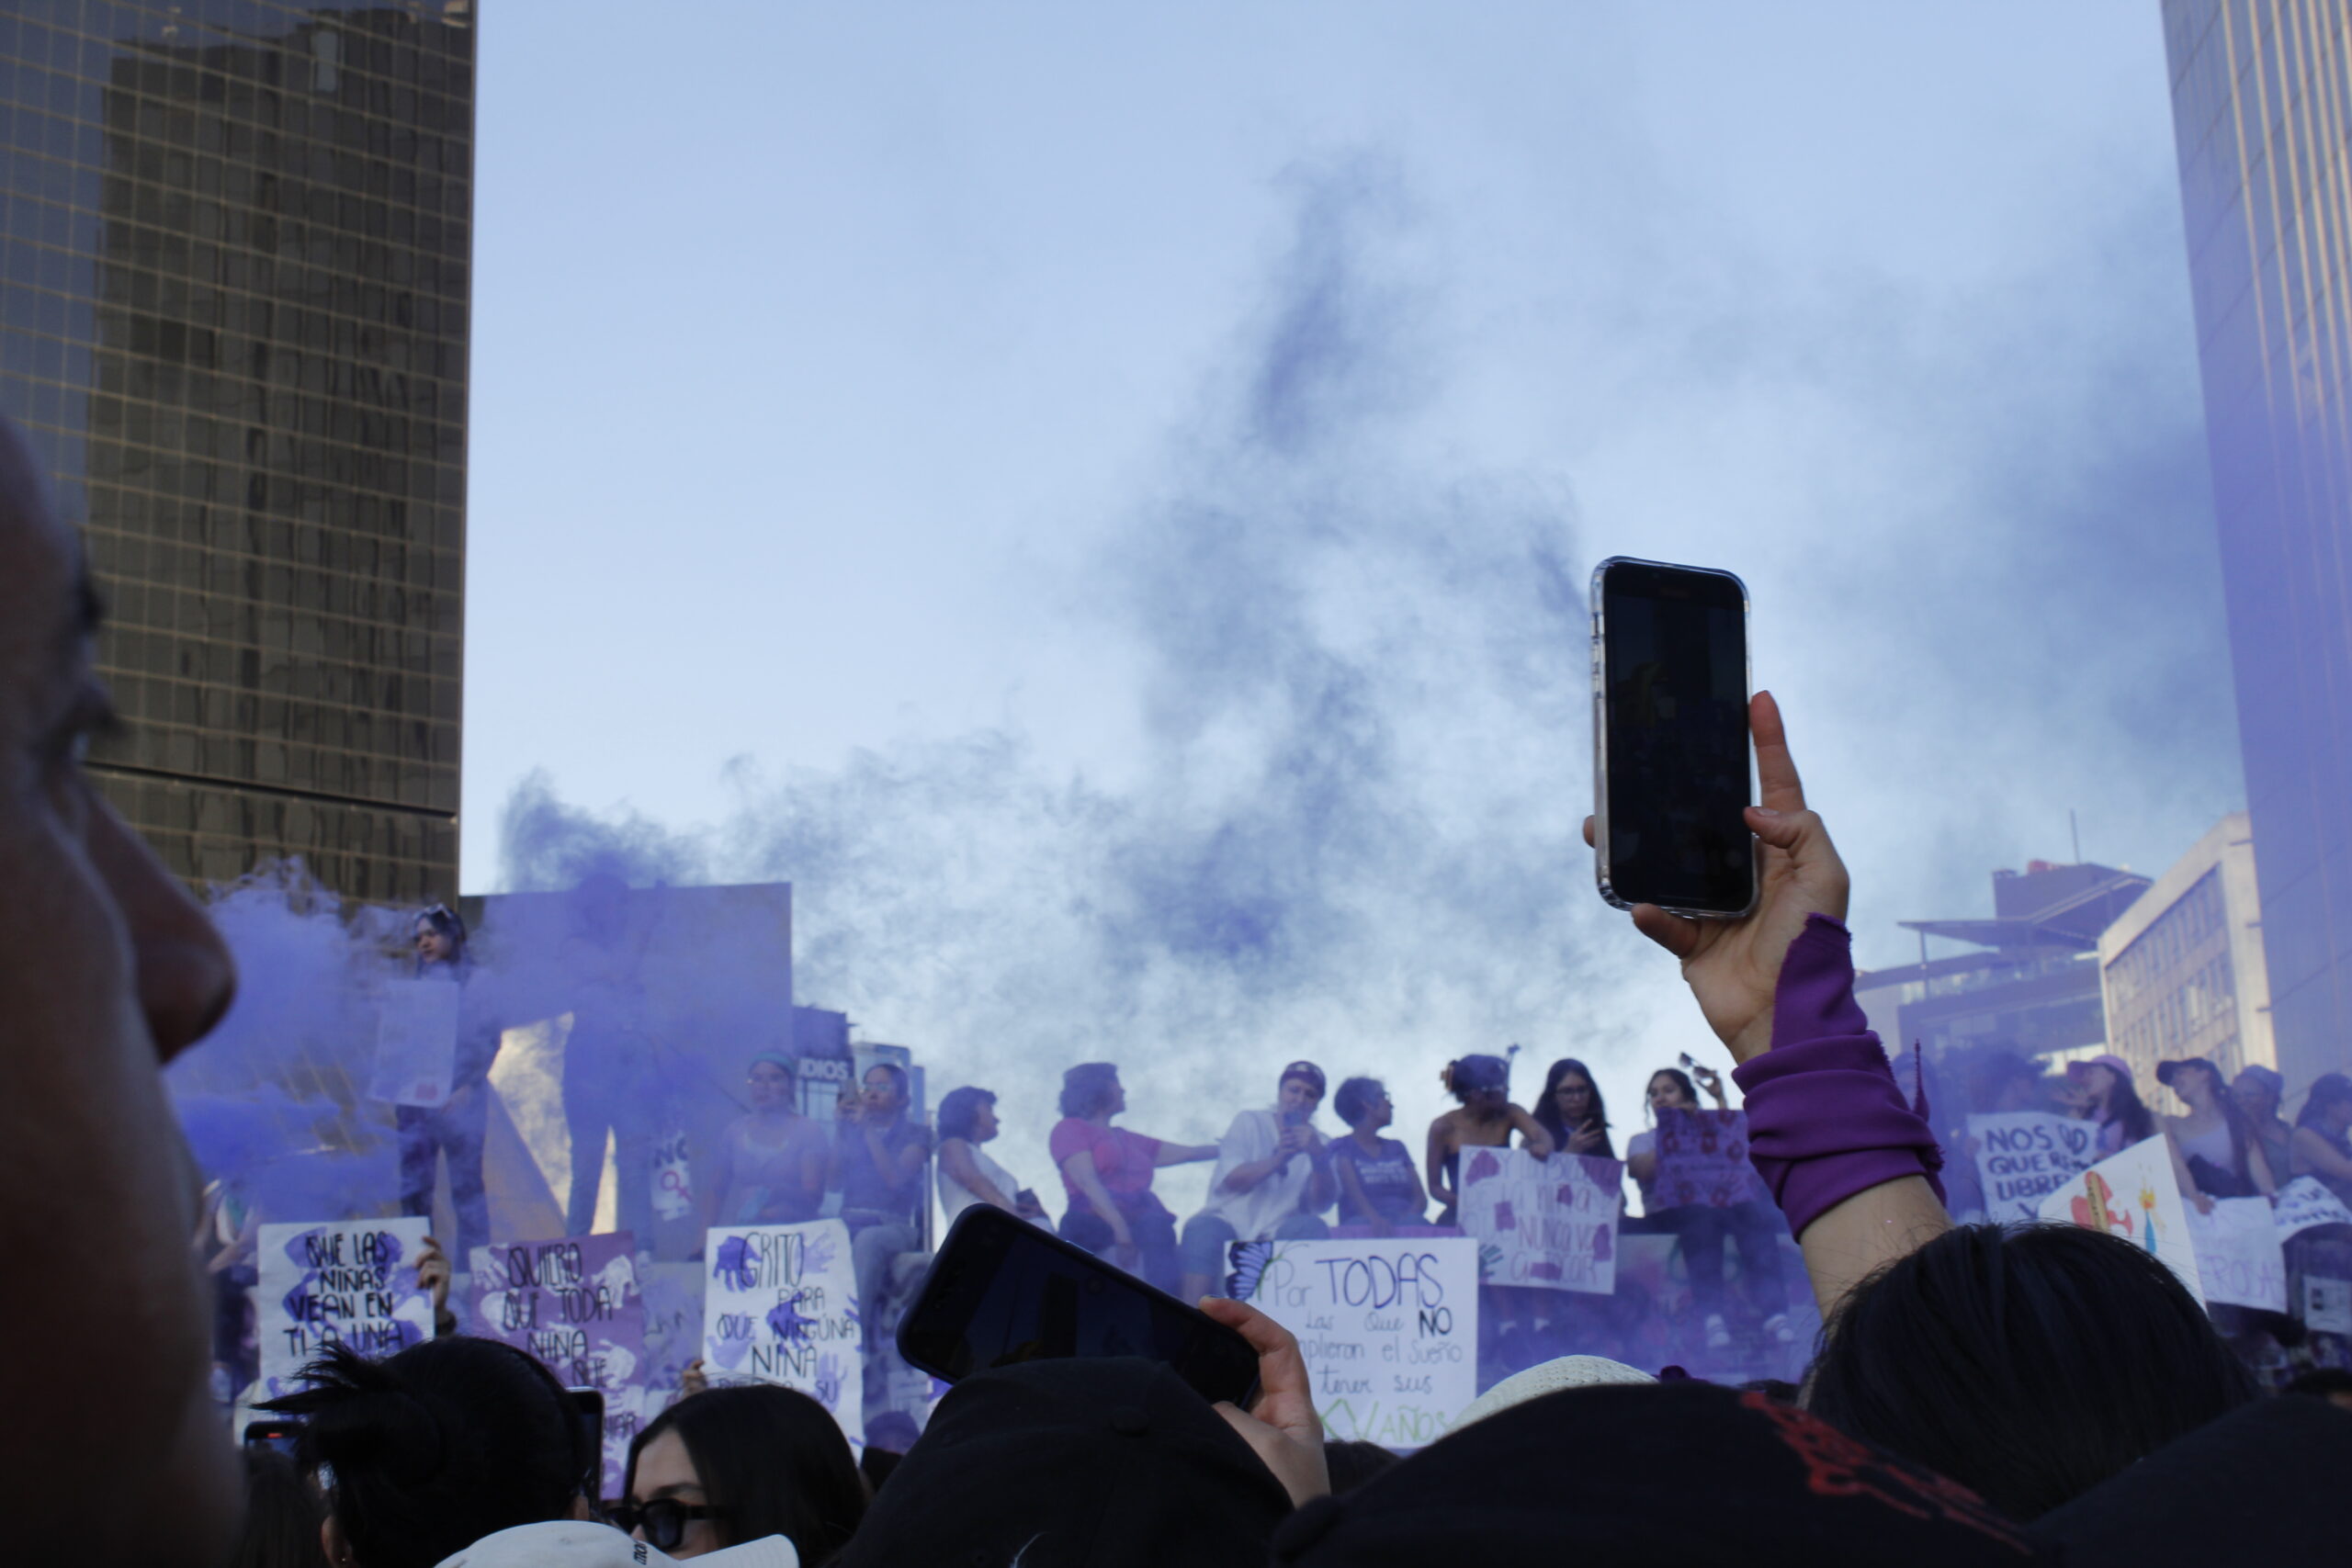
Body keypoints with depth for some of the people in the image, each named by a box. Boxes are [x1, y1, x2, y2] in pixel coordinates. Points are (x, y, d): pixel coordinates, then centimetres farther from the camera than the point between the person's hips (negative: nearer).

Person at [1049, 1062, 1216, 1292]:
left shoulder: (1127, 1140, 33)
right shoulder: (1069, 1129, 12)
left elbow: (1189, 1152, 36)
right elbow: (1087, 1182, -6)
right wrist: (1121, 1230, -21)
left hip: (1142, 1224, 6)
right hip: (1097, 1226, -5)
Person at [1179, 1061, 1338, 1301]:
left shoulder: (1318, 1143, 12)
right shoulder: (1250, 1122, 9)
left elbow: (1320, 1205, -4)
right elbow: (1232, 1180, -8)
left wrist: (1319, 1159, -23)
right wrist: (1277, 1159, -24)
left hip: (1278, 1234, 2)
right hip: (1231, 1222, -1)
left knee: (1313, 1228, -29)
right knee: (1203, 1229, -32)